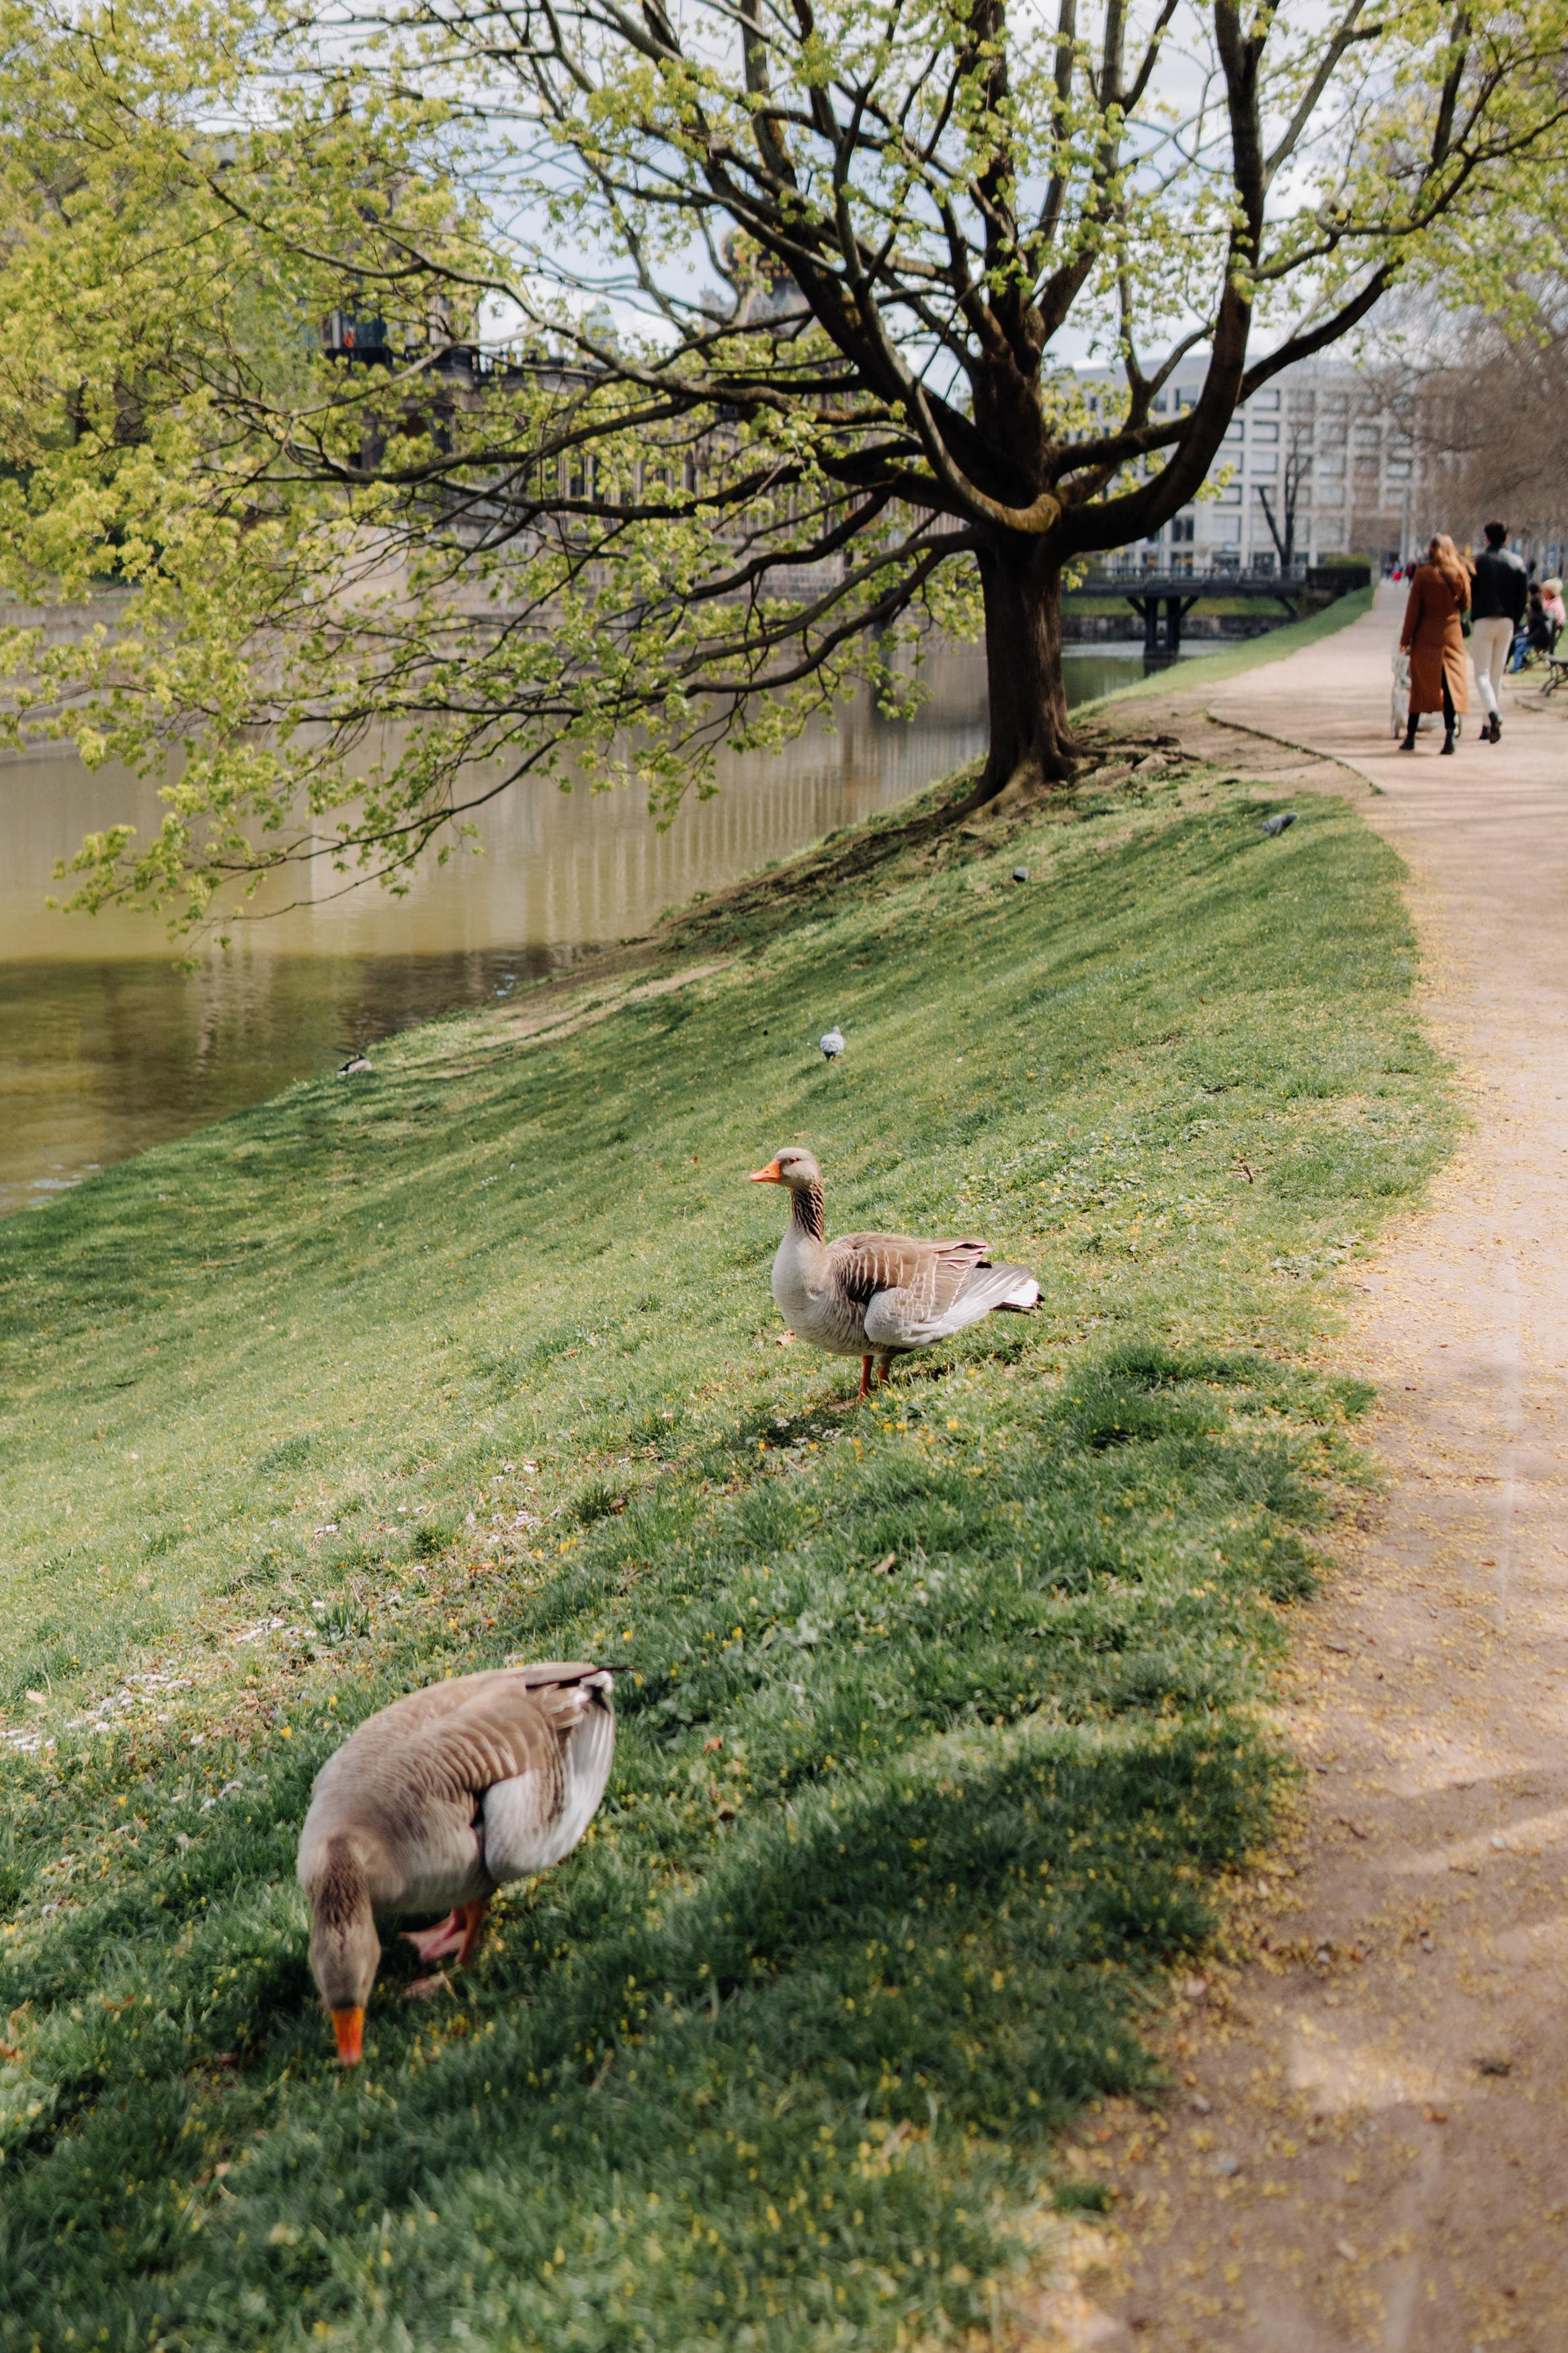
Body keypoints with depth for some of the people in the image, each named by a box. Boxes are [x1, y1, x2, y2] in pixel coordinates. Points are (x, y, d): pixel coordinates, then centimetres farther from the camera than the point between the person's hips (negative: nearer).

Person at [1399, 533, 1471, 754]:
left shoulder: (1423, 573, -7)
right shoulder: (1461, 574, -1)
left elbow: (1413, 609, -6)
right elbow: (1465, 606, 8)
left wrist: (1405, 639, -1)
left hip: (1426, 636, -1)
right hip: (1452, 635, 1)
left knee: (1419, 686, 8)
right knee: (1451, 684, 1)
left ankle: (1410, 736, 12)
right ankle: (1450, 733, -16)